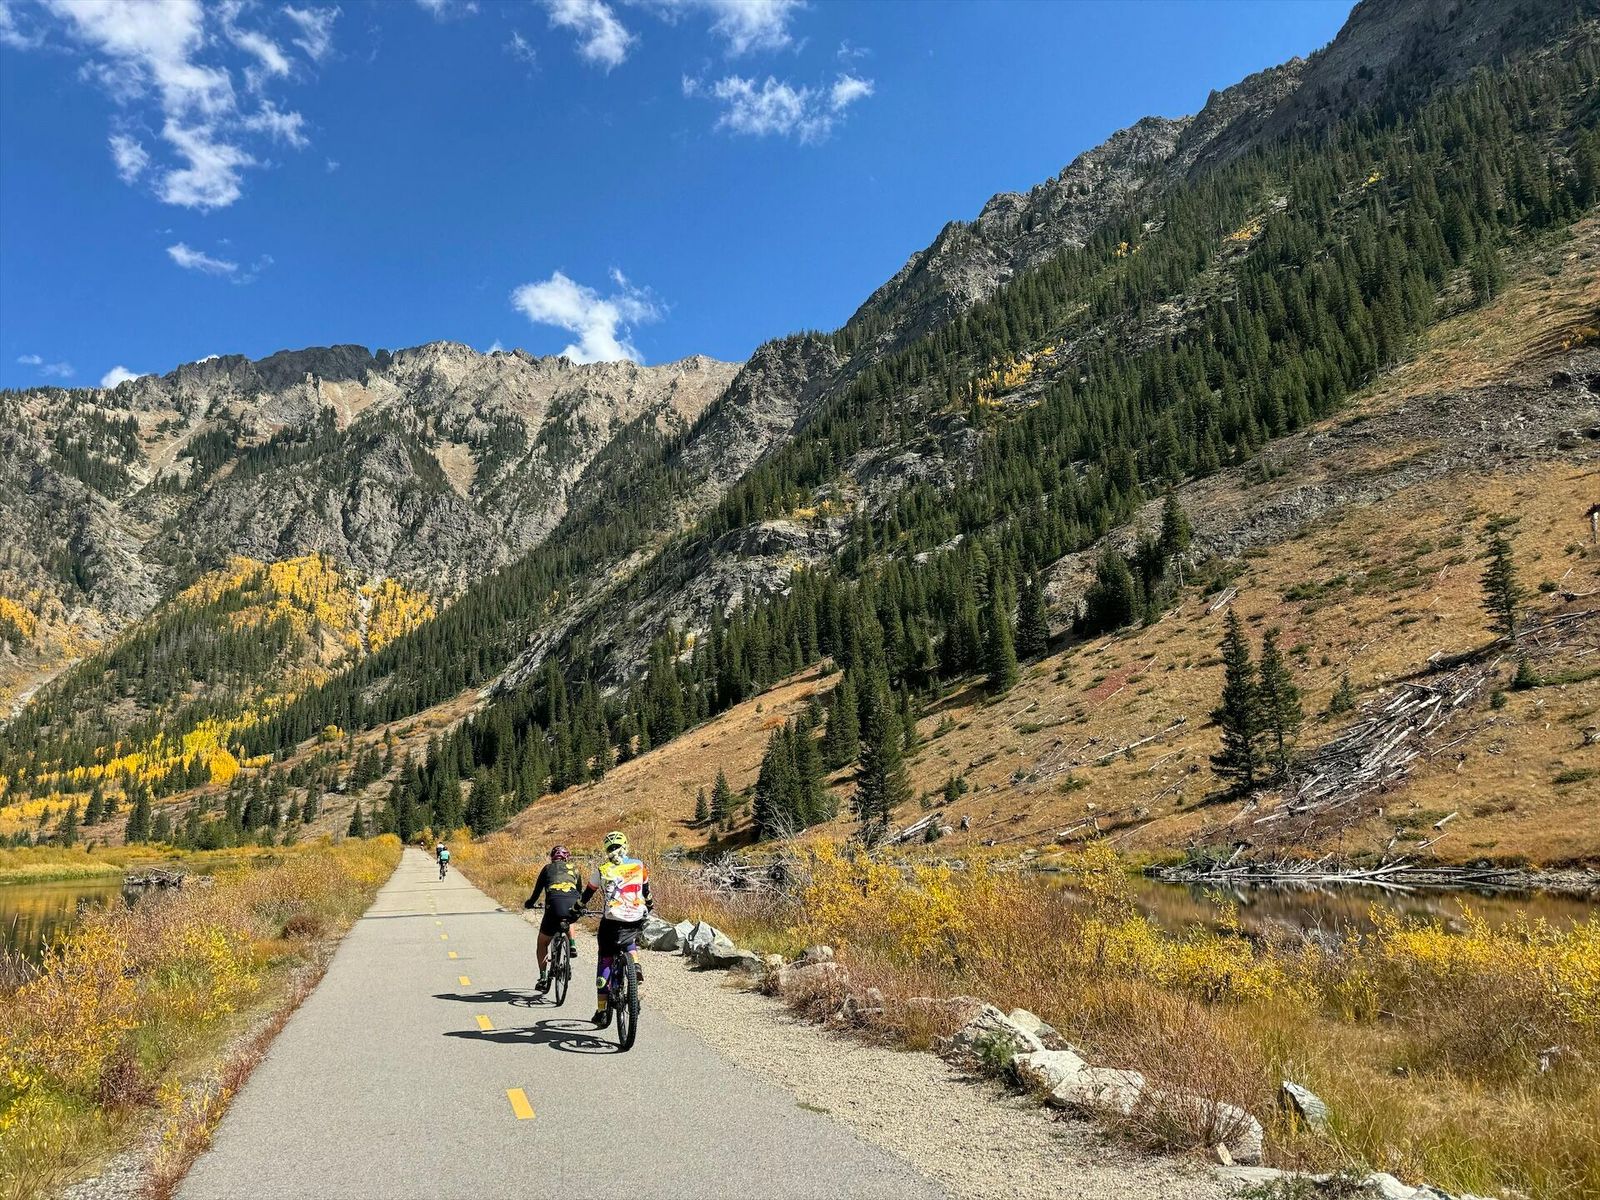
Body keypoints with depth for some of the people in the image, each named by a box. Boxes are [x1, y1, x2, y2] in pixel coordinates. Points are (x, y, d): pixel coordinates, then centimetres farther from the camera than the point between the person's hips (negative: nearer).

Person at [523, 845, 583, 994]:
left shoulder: (548, 868, 23)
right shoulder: (575, 870, 28)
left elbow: (537, 891, 25)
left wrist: (528, 903, 43)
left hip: (554, 904, -2)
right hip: (573, 907, 2)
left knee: (542, 943, 20)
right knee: (566, 920, 40)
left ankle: (543, 978, 14)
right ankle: (572, 945, 20)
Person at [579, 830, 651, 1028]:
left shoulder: (601, 870, 4)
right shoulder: (639, 866, 8)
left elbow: (588, 893, 17)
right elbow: (646, 891, 23)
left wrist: (581, 906, 37)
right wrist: (649, 906, 41)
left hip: (612, 921, -2)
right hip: (636, 920, 2)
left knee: (605, 962, 10)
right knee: (628, 943, 35)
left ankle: (602, 1011, 9)